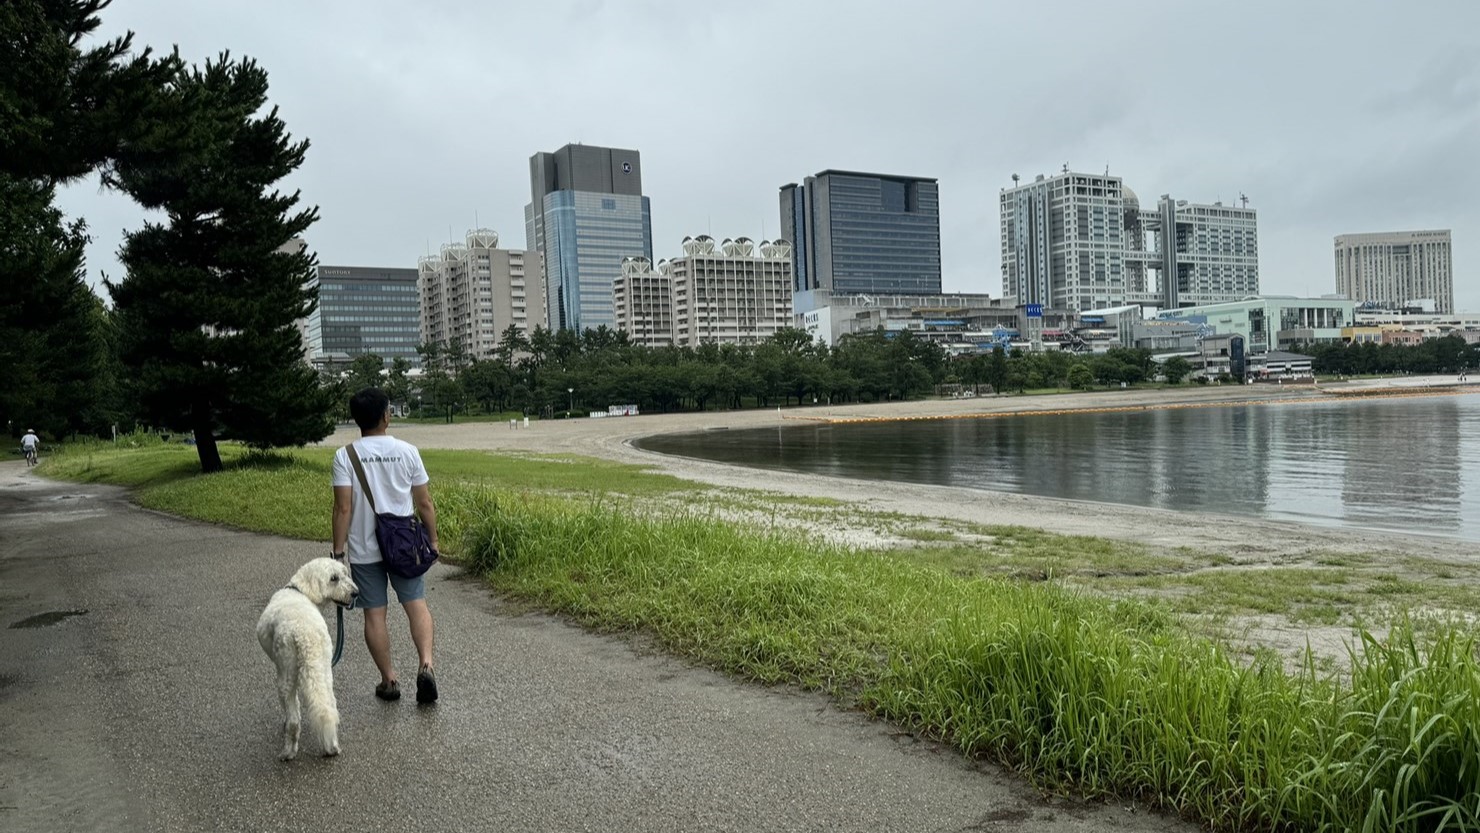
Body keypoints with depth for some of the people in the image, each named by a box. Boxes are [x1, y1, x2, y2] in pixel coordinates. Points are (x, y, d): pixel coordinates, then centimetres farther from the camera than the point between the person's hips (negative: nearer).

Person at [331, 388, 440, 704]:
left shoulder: (345, 456, -9)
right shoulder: (407, 451, -5)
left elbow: (343, 508, -12)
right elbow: (425, 504, -1)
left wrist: (338, 550, -5)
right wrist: (433, 540, 11)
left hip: (364, 550, -1)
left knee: (374, 614, 8)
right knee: (416, 604, 7)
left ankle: (389, 680, 16)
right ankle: (426, 664, -11)